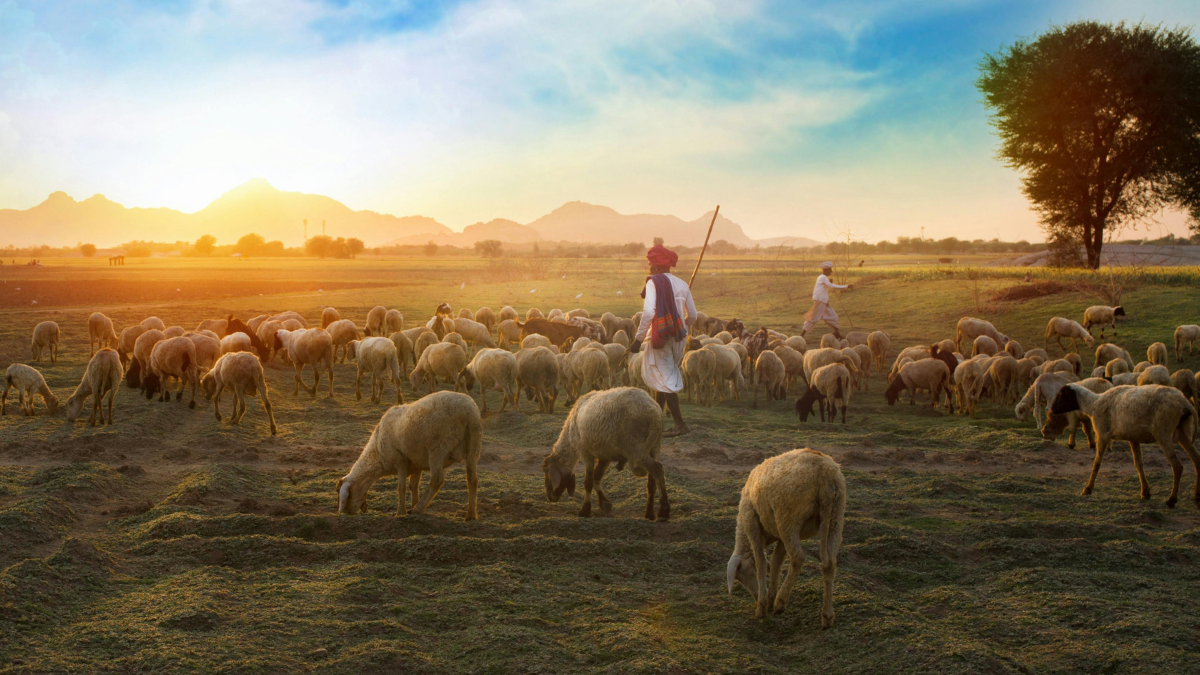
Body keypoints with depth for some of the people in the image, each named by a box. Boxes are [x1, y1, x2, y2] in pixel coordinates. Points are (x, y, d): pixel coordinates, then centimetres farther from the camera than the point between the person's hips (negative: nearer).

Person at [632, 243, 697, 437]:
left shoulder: (654, 282, -10)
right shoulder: (682, 284, 9)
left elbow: (649, 312, -22)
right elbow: (692, 316, 12)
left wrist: (639, 338, -17)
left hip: (660, 337, -7)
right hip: (679, 338, 7)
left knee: (664, 381, -4)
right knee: (663, 378, 21)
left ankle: (680, 424, -8)